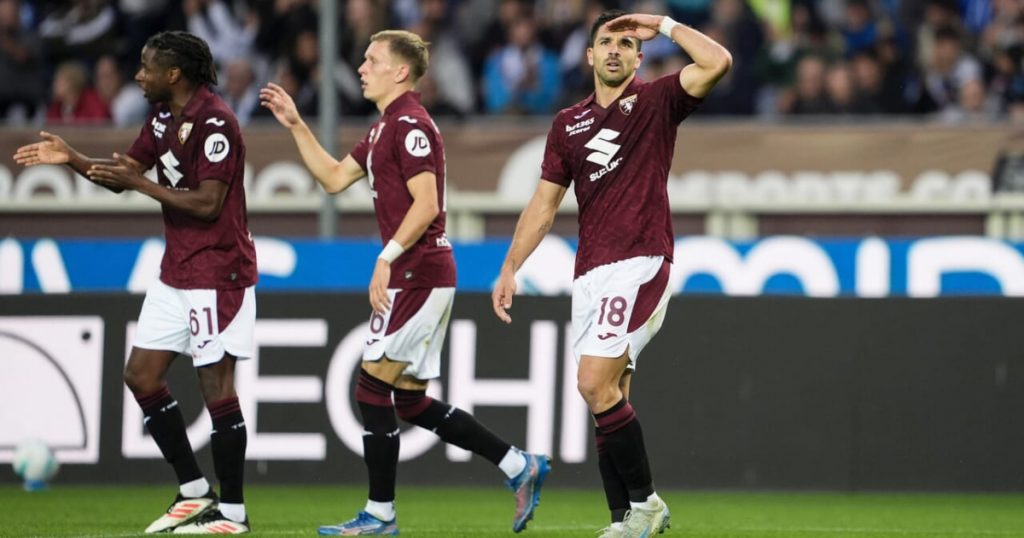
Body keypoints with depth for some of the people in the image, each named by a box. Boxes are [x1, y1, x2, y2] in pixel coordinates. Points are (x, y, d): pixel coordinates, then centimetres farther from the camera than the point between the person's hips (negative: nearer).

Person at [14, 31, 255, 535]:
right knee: (141, 375, 9)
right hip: (176, 271, 10)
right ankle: (193, 491, 17)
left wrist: (141, 183, -20)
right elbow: (125, 172, 16)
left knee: (216, 384, -6)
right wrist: (71, 158, 2)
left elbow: (208, 203, -23)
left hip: (216, 273, -10)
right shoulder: (163, 117, 10)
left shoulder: (214, 122, -18)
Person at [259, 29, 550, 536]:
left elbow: (426, 204, -20)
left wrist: (387, 258, -21)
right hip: (419, 278, 10)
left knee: (373, 385, -7)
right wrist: (295, 124, 21)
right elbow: (335, 177, 26)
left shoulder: (410, 124, -13)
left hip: (418, 275, -10)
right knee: (410, 400, 11)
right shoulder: (385, 128, 19)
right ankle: (520, 467, 13)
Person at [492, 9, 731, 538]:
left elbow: (717, 62, -14)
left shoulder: (657, 102, 2)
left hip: (640, 264, -6)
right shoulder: (569, 123, 16)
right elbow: (543, 204, 19)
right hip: (590, 272, 6)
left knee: (596, 384, -17)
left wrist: (664, 24, -3)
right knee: (607, 397, 4)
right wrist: (510, 268, 13)